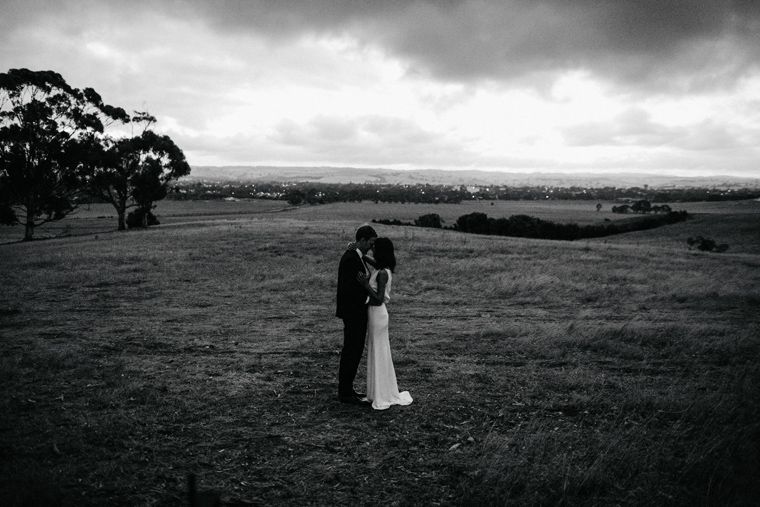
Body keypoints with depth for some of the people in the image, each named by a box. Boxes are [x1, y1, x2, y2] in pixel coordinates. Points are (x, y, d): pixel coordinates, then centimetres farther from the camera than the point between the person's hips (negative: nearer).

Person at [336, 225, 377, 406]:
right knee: (351, 352, -2)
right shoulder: (351, 258, -20)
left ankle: (345, 389, 26)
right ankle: (346, 393, 8)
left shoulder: (356, 257, 12)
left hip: (358, 312, 10)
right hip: (353, 313, -10)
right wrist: (367, 299, -17)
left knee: (354, 351, 16)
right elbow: (346, 288, -25)